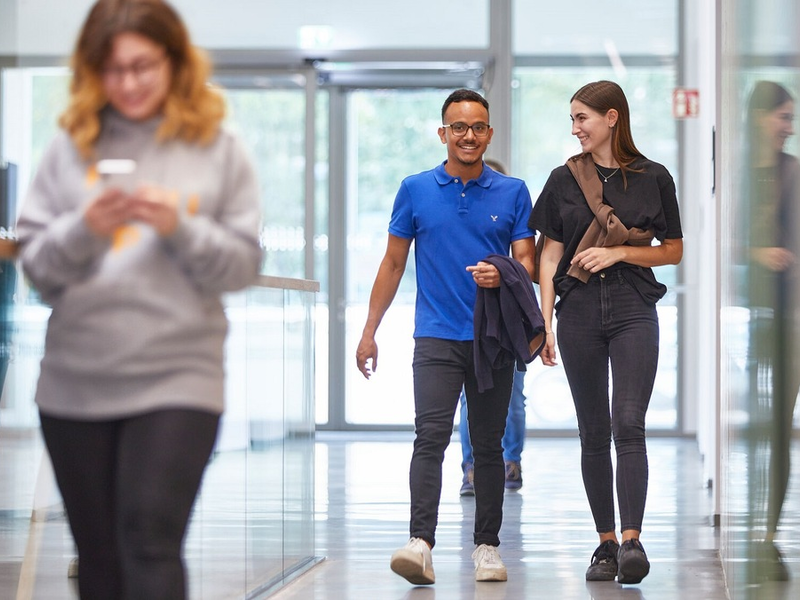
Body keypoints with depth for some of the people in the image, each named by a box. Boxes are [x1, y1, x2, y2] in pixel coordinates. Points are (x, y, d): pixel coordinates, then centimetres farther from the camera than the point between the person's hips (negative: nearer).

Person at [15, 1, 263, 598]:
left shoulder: (218, 149, 2)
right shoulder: (71, 148, 5)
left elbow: (244, 263, 1)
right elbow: (35, 262, 4)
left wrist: (182, 228, -15)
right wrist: (82, 229, -14)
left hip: (177, 375, -3)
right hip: (75, 382, 3)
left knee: (151, 541, -13)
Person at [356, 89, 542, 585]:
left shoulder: (512, 192, 6)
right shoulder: (416, 190, 6)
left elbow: (526, 260, 5)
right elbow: (394, 263, 11)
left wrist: (503, 275, -19)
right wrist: (370, 332, 8)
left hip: (493, 339, 1)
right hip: (437, 337, -1)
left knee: (488, 445, 7)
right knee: (431, 436, -15)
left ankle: (487, 545, 15)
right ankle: (420, 543, -23)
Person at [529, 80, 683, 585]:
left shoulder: (653, 178, 3)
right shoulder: (565, 180, 8)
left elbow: (674, 251, 8)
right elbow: (551, 255, 8)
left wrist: (618, 253, -7)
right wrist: (544, 323, 0)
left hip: (633, 310, -2)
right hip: (579, 311, 2)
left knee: (628, 426, -14)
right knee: (594, 434, 4)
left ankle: (632, 541, -16)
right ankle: (606, 544, 11)